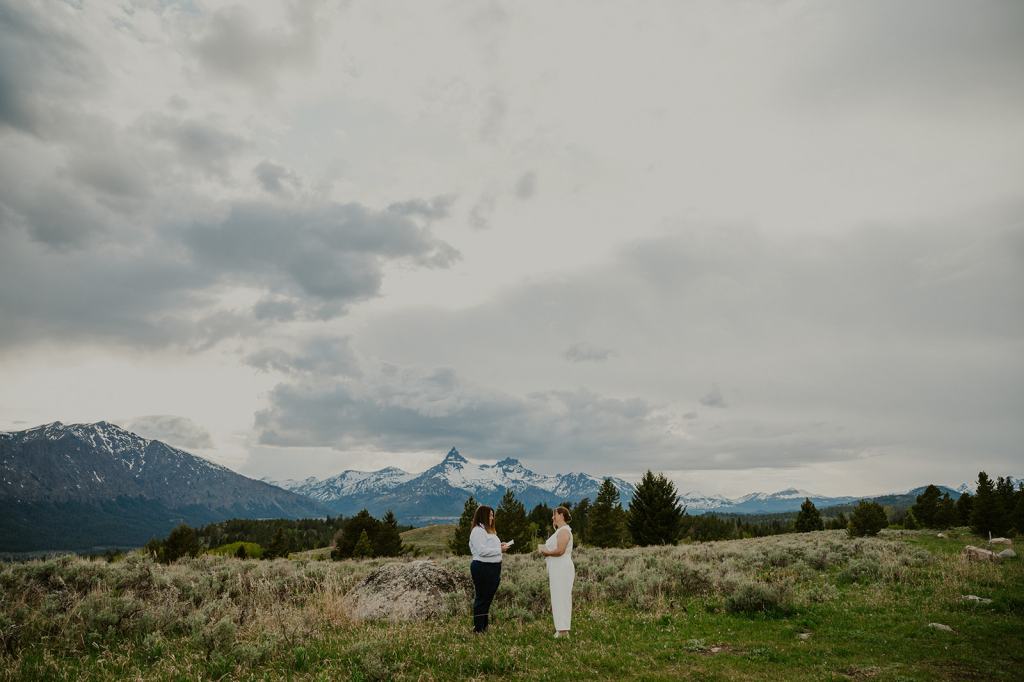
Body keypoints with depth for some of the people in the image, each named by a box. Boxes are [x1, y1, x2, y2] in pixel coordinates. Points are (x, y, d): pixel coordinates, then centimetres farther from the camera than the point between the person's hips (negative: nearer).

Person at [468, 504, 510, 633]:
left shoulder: (489, 530, 19)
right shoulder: (478, 531, -13)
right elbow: (482, 551, -21)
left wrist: (500, 546, 5)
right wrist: (499, 550, -15)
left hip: (493, 568, 10)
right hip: (483, 568, -10)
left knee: (488, 598, 14)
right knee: (482, 598, -3)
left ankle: (484, 626, 22)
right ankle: (478, 628, 5)